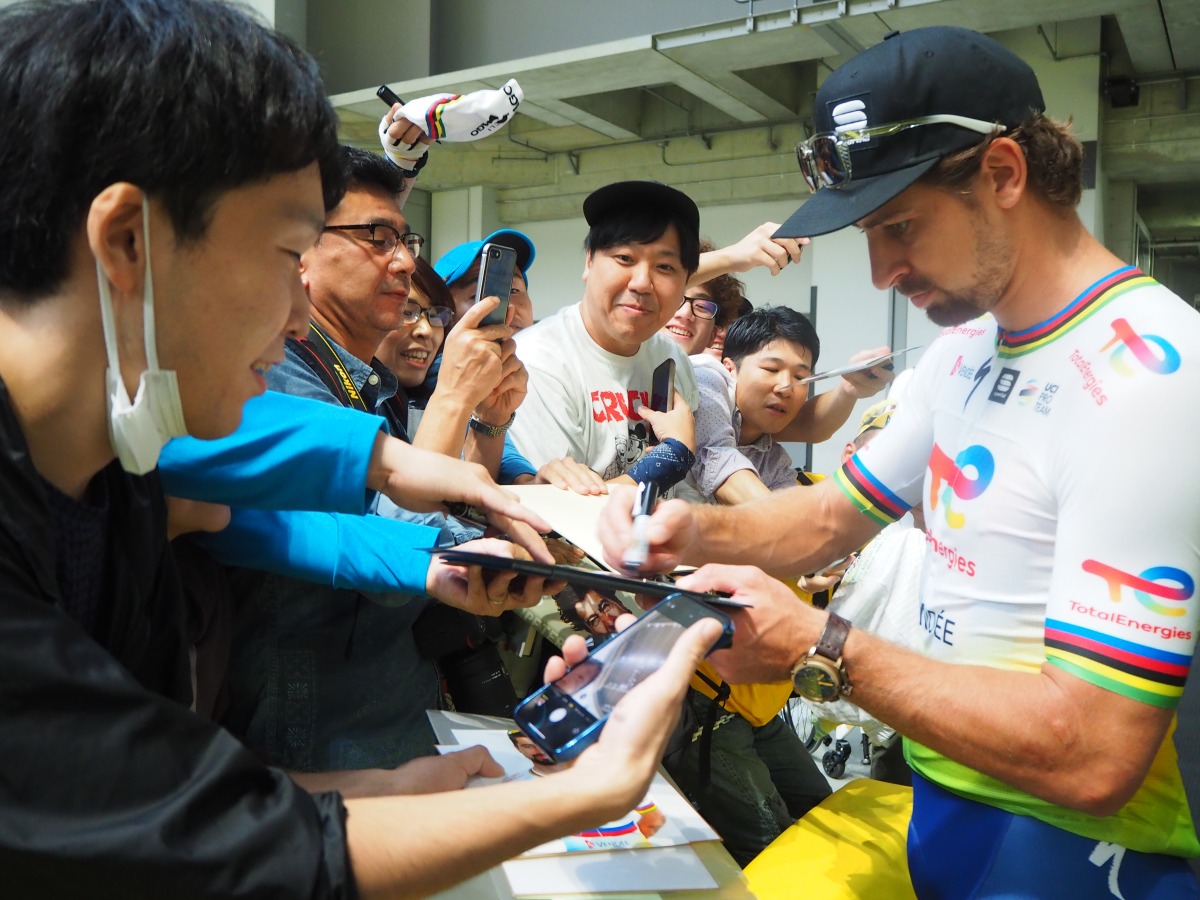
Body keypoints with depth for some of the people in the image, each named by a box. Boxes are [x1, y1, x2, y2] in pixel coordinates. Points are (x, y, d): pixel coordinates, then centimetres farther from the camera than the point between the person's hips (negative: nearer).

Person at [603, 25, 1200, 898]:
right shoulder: (965, 346, 4)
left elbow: (1093, 758, -27)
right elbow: (837, 512, 12)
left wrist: (819, 646, -21)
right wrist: (701, 530, -6)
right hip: (936, 795, 7)